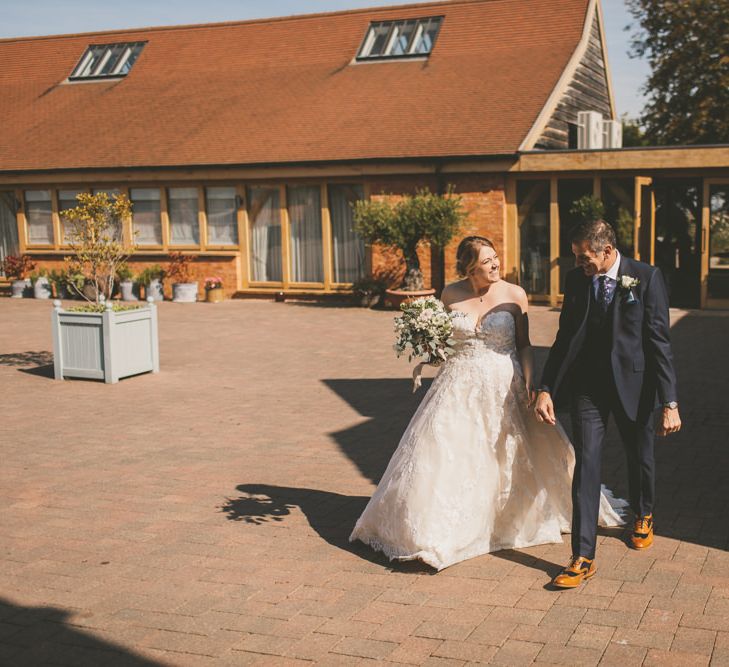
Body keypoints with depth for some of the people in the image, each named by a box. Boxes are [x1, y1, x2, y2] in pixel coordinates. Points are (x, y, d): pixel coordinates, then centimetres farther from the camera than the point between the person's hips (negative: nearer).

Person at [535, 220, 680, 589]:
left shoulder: (647, 278, -12)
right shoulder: (576, 279, -1)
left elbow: (659, 341, -13)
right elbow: (564, 337, 5)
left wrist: (669, 402, -16)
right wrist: (546, 389, -3)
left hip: (633, 382, -1)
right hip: (587, 385, 2)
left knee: (640, 457, 18)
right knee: (586, 465, -5)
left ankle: (643, 516, 49)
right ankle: (583, 558, -2)